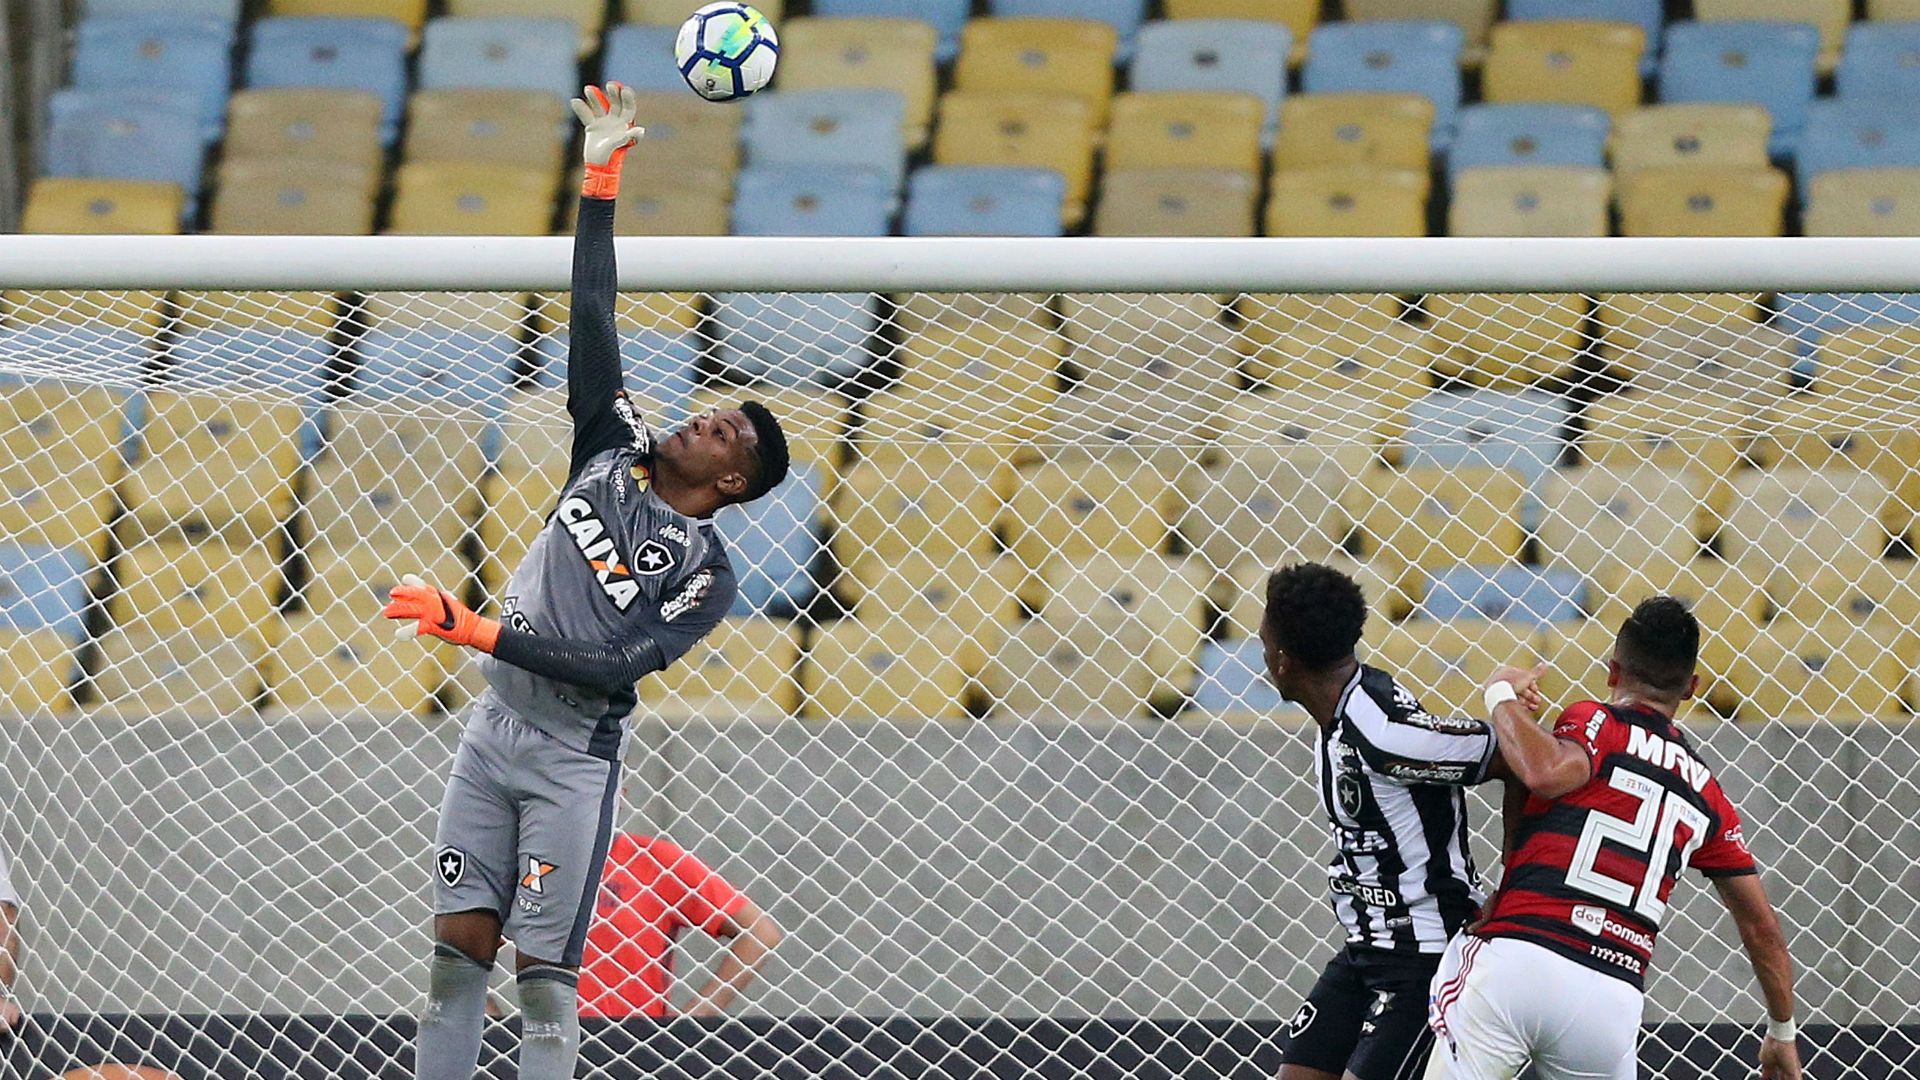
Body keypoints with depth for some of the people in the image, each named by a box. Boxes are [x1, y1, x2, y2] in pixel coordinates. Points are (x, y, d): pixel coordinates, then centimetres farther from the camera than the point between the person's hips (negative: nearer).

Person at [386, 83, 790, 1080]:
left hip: (573, 754, -5)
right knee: (456, 951, 1)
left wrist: (479, 630, -25)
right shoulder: (614, 455, 10)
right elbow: (592, 326, 8)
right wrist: (601, 180, 3)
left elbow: (613, 664, -17)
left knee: (544, 974, -7)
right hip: (492, 729, 5)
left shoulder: (706, 574, -6)